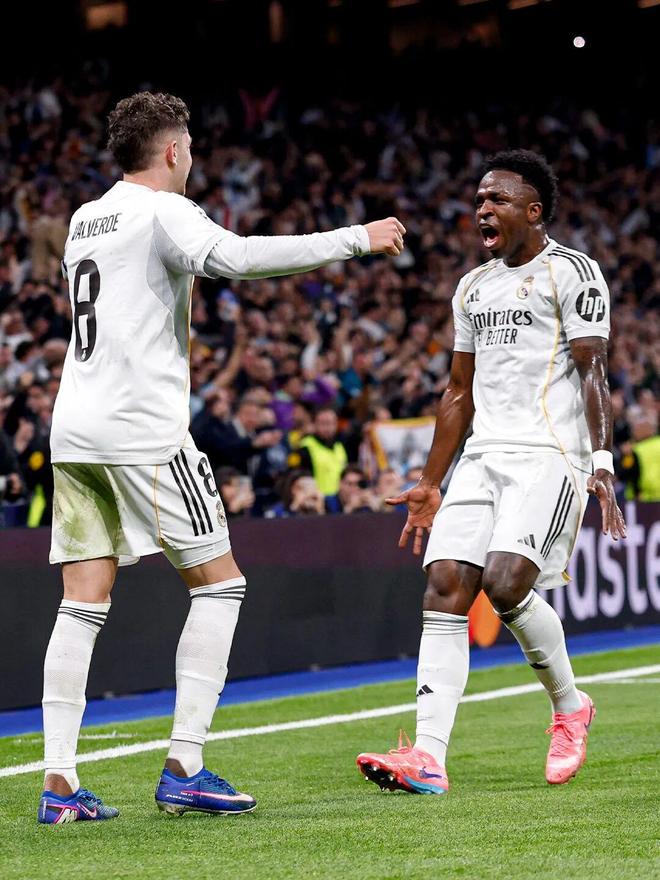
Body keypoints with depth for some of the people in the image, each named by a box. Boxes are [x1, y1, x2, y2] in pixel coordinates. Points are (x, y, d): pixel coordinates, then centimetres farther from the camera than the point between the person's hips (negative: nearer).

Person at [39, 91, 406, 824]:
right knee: (219, 581, 1)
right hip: (142, 427, -8)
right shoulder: (163, 211, -6)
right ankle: (184, 769, -5)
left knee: (82, 604, 5)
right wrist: (355, 239, -20)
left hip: (74, 428, 8)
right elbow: (234, 257, -24)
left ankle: (59, 783, -1)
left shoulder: (83, 219, 18)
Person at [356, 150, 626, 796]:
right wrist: (430, 484, 22)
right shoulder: (473, 288, 20)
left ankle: (569, 707, 6)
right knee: (445, 586, -8)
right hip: (484, 454, 7)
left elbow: (592, 373, -8)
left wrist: (601, 462, -19)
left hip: (550, 455, -7)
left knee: (505, 584, -21)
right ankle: (427, 756, -13)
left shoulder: (572, 272, -2)